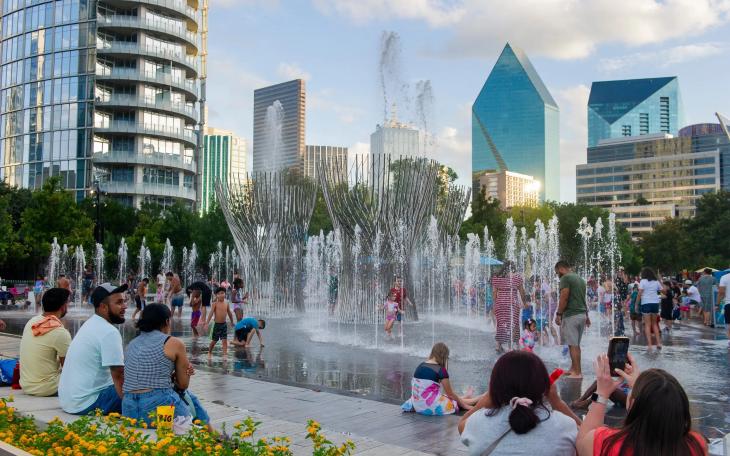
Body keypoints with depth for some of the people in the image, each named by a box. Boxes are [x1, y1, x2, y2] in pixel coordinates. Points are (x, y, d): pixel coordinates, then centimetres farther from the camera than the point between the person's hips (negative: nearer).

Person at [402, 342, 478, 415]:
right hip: (431, 407, -7)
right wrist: (465, 405, 12)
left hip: (417, 405, 7)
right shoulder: (441, 370, -14)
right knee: (456, 401, 19)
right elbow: (450, 394, -5)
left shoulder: (420, 366, 6)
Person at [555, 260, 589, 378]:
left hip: (571, 315, -9)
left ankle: (577, 372, -3)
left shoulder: (565, 278, -10)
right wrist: (586, 316, 24)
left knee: (573, 345, -5)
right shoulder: (580, 279, 17)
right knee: (576, 344, 15)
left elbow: (564, 298, -17)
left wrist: (558, 314, -12)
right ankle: (573, 369, 22)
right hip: (582, 314, 9)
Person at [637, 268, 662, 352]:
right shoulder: (656, 282, 10)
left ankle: (649, 345, -8)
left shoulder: (643, 281, -2)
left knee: (647, 324, -1)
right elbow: (663, 290, 18)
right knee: (654, 324, 17)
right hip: (655, 303, 4)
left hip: (646, 303, -4)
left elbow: (640, 293, -10)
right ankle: (658, 343, 12)